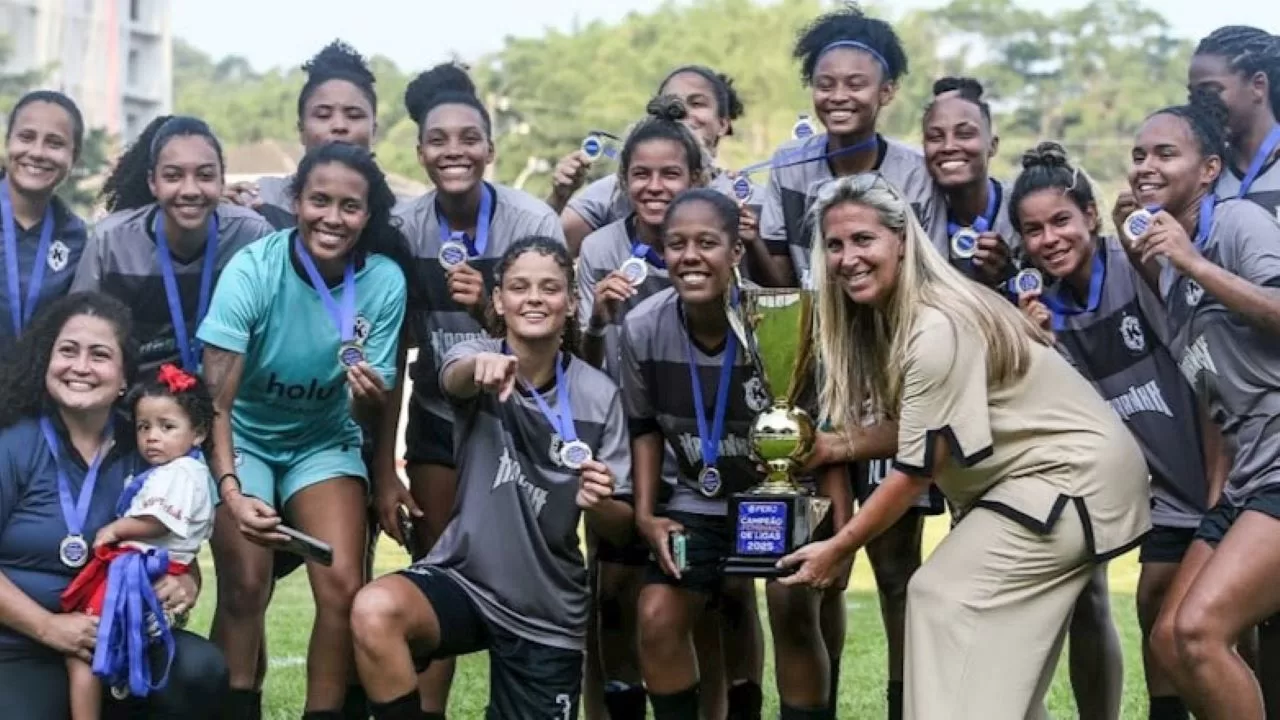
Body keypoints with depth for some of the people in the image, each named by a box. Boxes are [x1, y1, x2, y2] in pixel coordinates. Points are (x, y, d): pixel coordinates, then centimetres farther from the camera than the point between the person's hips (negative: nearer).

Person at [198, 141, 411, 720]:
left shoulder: (385, 281, -17)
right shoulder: (252, 270, -24)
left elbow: (368, 412, -13)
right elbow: (216, 400, -26)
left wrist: (369, 398, -37)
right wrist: (231, 491, -41)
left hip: (324, 442, 2)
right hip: (243, 439, -2)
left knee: (343, 588, -15)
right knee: (245, 586, -18)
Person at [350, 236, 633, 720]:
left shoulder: (598, 394, -5)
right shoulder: (477, 359, -7)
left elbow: (619, 527, -3)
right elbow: (453, 378, -33)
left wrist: (600, 504, -26)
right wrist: (481, 366, -57)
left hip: (547, 613, 2)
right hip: (462, 578, -1)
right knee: (374, 612, -32)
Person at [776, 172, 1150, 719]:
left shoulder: (939, 331, -27)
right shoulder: (886, 315, 1)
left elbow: (917, 469, -22)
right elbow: (912, 433, 4)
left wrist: (839, 548, -15)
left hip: (1076, 475, -10)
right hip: (1032, 472, 10)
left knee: (943, 593, -12)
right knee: (1006, 654, 12)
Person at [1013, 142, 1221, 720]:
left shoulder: (1141, 271, -17)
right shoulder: (1045, 307, 0)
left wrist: (1219, 487, -17)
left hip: (1206, 475, -5)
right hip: (1157, 482, 5)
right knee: (1157, 609, 7)